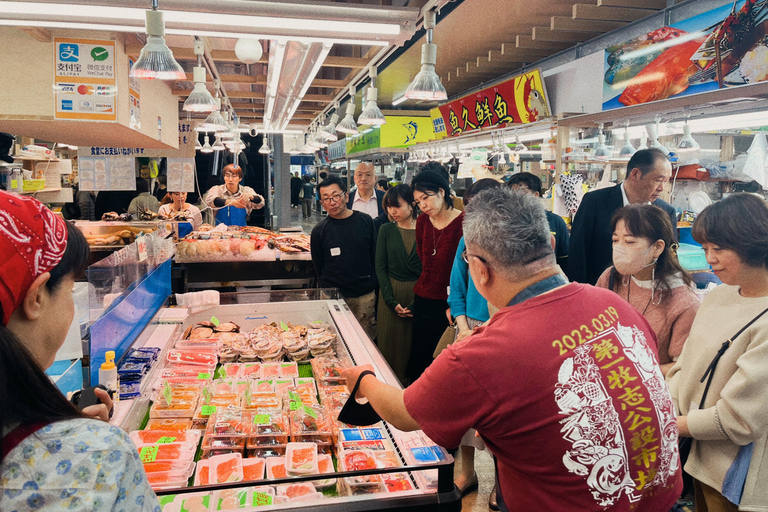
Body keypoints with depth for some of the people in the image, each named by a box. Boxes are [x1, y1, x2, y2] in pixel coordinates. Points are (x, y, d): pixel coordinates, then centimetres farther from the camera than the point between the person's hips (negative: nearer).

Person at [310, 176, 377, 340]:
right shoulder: (319, 230, -3)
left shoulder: (365, 221, 0)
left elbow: (374, 255, 7)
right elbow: (318, 266, 7)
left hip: (365, 296, 1)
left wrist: (373, 287, 6)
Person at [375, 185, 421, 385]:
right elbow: (380, 266, 1)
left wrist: (415, 304, -12)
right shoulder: (386, 230, 3)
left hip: (418, 293, -1)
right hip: (391, 292, 2)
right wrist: (392, 301, -8)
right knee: (390, 344, 7)